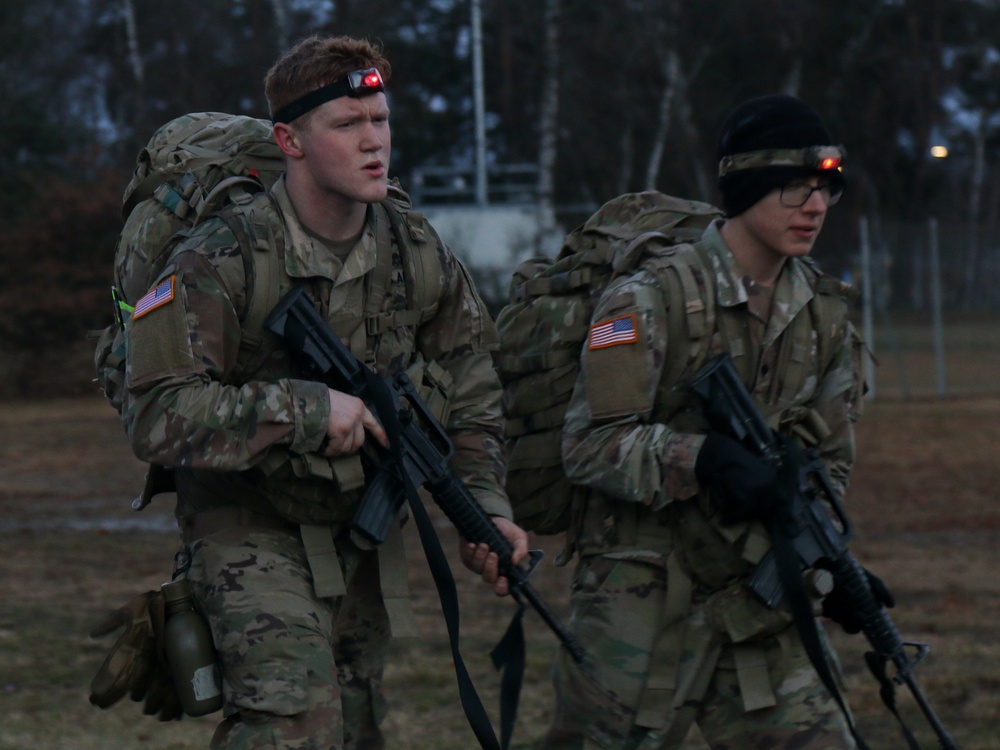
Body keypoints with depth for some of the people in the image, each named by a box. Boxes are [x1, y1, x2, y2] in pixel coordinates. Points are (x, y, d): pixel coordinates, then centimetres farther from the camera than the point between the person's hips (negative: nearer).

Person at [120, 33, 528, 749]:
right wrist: (303, 408, -28)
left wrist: (486, 505, -1)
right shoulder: (221, 260, -19)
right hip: (251, 525, -6)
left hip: (366, 528, 6)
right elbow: (156, 415, -24)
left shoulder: (420, 255, -2)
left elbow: (468, 394, 12)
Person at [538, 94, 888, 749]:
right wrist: (706, 458, -30)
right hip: (643, 601, -5)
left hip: (761, 601, 5)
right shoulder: (649, 301, -11)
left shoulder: (825, 313, 9)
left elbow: (830, 459, 14)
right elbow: (591, 447, -17)